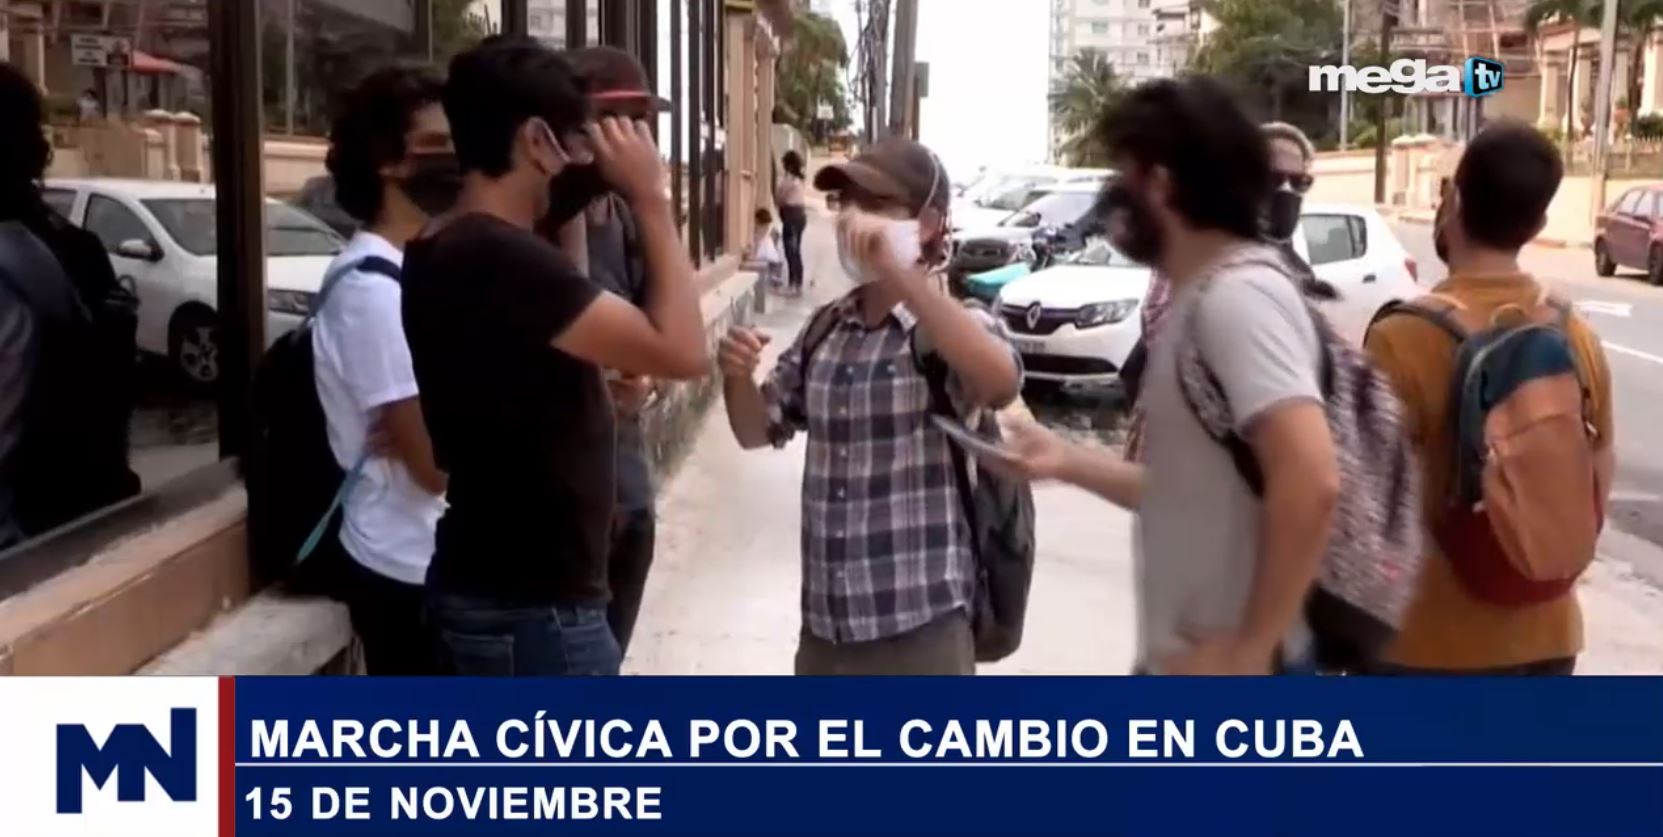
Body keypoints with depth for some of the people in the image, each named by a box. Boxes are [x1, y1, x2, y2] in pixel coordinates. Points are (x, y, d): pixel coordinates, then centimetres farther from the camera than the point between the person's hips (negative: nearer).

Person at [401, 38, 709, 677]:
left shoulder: (445, 253, 8)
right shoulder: (499, 257, -23)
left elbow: (569, 341, 19)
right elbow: (681, 352, -25)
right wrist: (650, 198, -16)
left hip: (480, 589, 10)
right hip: (533, 607, -10)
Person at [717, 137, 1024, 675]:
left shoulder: (946, 329, -11)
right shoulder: (826, 329, 6)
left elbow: (1001, 382, -34)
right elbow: (759, 431, 16)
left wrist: (899, 271, -37)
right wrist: (738, 378, -6)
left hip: (919, 629, -6)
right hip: (826, 623, 6)